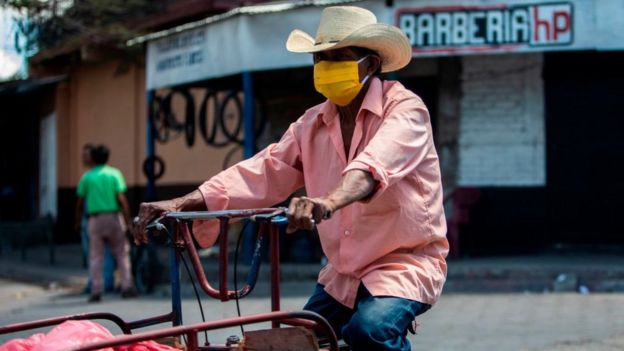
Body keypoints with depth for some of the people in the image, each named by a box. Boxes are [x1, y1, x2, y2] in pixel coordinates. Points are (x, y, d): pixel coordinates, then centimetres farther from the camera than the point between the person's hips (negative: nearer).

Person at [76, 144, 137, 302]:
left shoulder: (86, 177, 5)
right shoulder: (114, 174, 1)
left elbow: (80, 202, 6)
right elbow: (121, 199, -8)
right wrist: (128, 221, -6)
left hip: (95, 219, 1)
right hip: (113, 217, -1)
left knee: (95, 256, 4)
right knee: (122, 252, 9)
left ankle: (96, 291, -1)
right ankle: (127, 287, 3)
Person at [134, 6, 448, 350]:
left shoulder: (404, 109, -13)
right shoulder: (312, 124, 5)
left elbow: (375, 164, -33)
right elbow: (263, 172, -6)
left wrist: (330, 200, -55)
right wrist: (182, 204, -20)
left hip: (406, 260, -6)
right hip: (343, 271, 7)